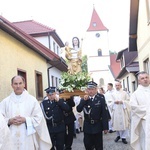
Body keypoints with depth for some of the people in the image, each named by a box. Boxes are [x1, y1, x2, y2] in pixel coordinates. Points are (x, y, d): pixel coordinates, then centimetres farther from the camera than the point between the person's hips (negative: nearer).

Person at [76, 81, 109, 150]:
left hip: (97, 126, -3)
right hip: (87, 126, 3)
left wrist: (105, 127, -11)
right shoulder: (84, 98, 0)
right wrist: (83, 100, -19)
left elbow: (105, 113, -12)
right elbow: (78, 110, -6)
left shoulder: (101, 98, -12)